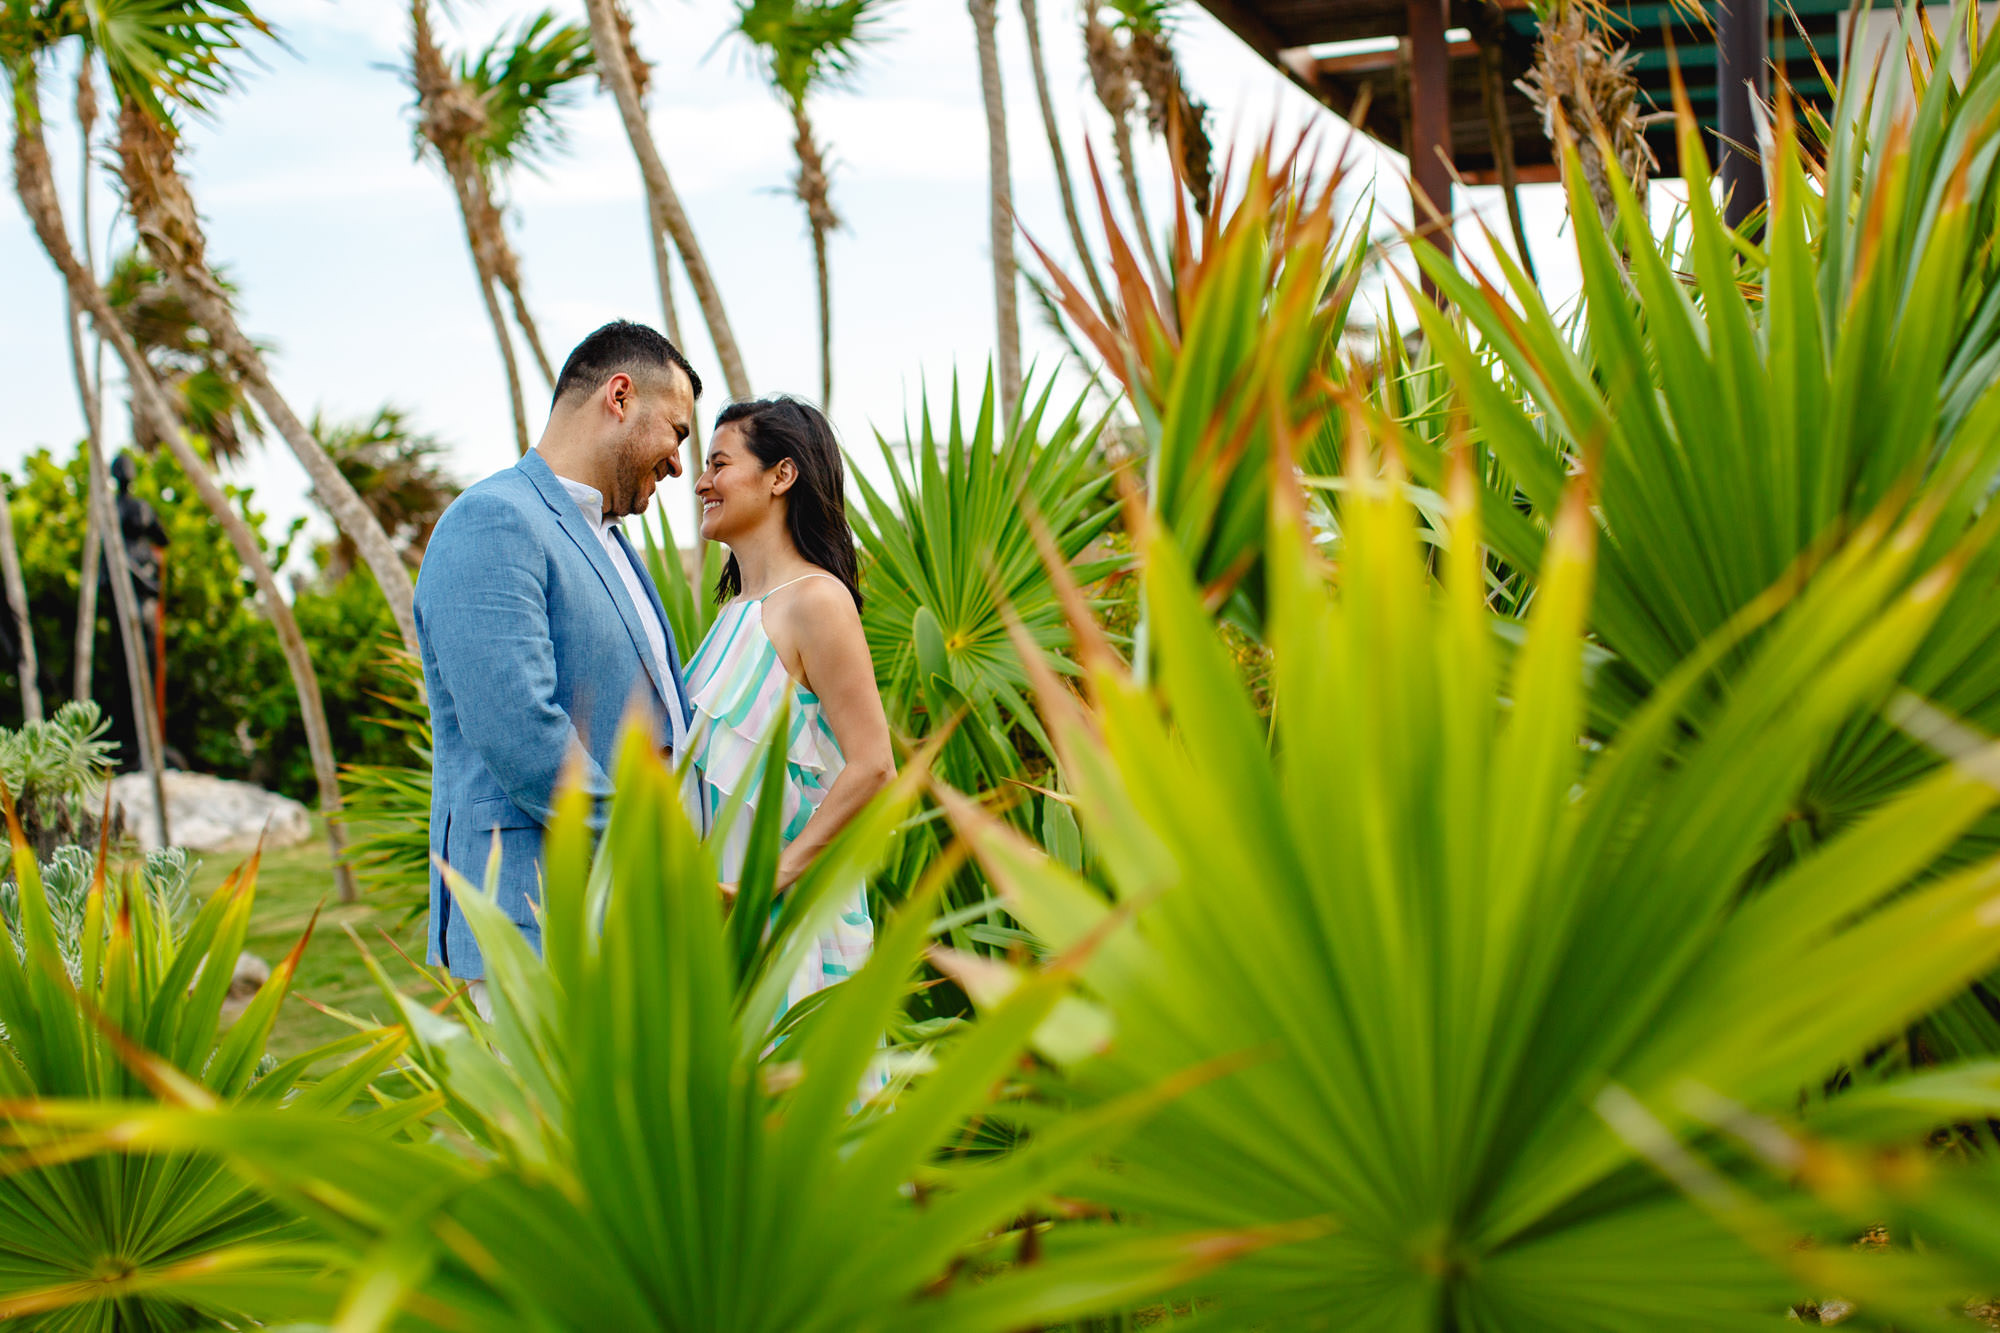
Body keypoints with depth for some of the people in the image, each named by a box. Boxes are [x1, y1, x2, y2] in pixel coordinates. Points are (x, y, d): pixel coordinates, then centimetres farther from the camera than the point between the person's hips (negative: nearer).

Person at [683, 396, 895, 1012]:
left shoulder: (815, 601, -12)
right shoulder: (739, 608, 14)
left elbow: (872, 768, -18)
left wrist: (768, 881, -19)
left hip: (791, 915, -8)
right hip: (722, 913, 8)